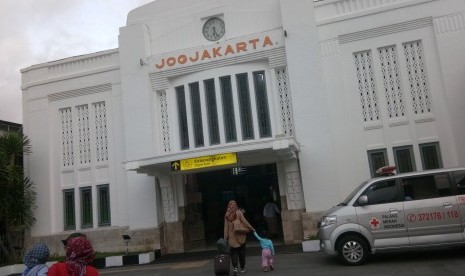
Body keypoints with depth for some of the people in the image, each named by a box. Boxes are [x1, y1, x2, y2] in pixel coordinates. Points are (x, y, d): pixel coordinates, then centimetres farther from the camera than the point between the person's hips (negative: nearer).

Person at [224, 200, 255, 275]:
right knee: (242, 252, 14)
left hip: (232, 237, 1)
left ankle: (235, 267, -15)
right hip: (240, 235, -1)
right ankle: (242, 268, 21)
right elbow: (245, 222, -9)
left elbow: (226, 227, 0)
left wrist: (225, 238, 4)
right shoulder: (238, 213, -8)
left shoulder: (227, 215, -2)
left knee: (234, 252, 4)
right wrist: (252, 229, 3)